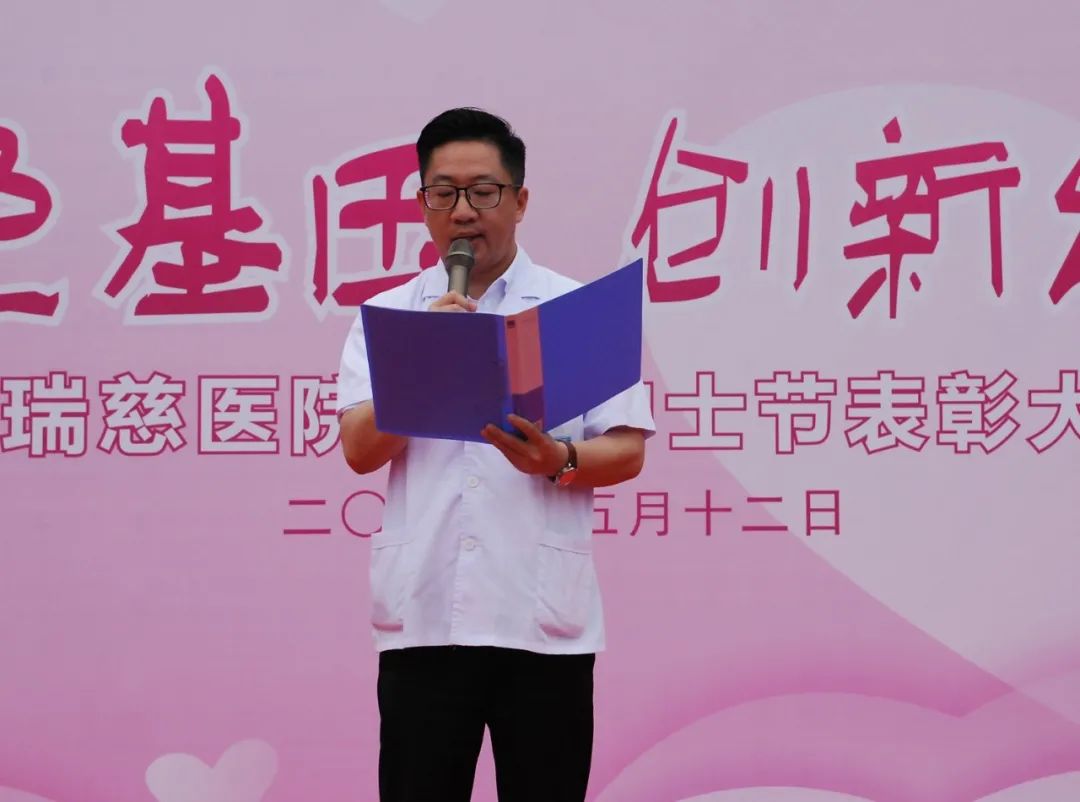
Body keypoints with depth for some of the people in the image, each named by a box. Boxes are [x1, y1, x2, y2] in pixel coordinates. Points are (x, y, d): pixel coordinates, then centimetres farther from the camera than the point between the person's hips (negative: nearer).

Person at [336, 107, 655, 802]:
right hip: (422, 615, 1)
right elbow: (360, 450, -1)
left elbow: (627, 452, 1)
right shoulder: (387, 316, 10)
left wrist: (558, 460, -19)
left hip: (544, 617, -1)